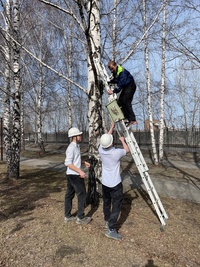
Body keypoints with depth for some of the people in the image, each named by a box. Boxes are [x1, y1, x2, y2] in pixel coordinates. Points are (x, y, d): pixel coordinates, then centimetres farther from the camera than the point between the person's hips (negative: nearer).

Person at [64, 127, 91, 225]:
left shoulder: (76, 146, 11)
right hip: (75, 175, -9)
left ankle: (67, 216, 27)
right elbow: (68, 163, -23)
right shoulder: (71, 147, -18)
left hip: (71, 175, 9)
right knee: (82, 194, 0)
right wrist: (80, 171, -26)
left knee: (69, 195, 15)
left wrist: (84, 162, 15)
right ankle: (80, 218, 11)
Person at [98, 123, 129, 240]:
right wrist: (122, 140, 17)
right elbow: (127, 150, 1)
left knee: (106, 203, 20)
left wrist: (112, 127, 22)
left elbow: (106, 139, 11)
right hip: (115, 183, -6)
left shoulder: (101, 150, -9)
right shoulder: (116, 152, -22)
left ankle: (108, 222, 37)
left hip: (105, 182, 6)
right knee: (116, 205, 1)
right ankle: (111, 229, 0)